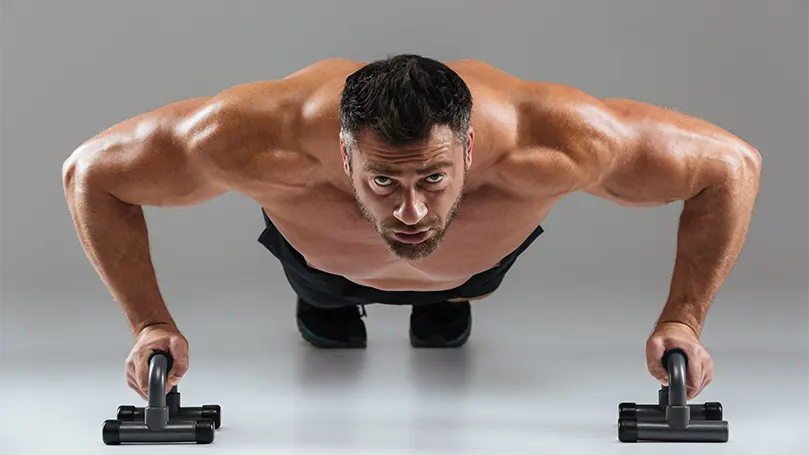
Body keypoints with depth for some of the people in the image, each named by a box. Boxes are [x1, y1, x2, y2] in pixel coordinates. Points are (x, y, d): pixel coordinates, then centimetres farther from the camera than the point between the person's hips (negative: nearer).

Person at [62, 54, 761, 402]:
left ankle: (451, 297, 56)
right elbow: (91, 169, -33)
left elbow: (732, 164, -34)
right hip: (325, 253, 0)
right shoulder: (265, 140, -50)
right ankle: (323, 299, 55)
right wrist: (151, 324, -37)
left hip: (480, 253, 0)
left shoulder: (547, 143, -50)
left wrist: (682, 322, -38)